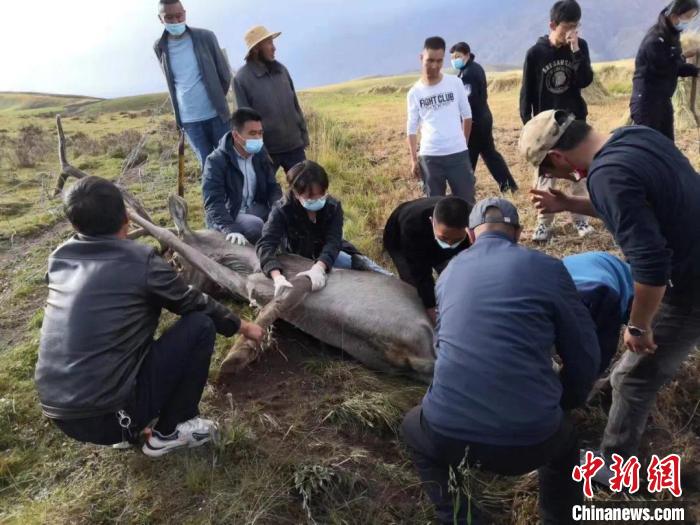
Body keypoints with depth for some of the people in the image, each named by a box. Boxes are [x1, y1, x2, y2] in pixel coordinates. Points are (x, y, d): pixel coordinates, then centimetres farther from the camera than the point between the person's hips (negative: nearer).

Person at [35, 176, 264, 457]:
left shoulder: (59, 258, 7)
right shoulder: (141, 261, -10)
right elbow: (195, 303, 4)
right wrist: (242, 326, 21)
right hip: (110, 415, -7)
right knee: (201, 325, 0)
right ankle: (170, 431, 9)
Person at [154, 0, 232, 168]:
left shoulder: (205, 37, -4)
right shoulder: (160, 47, 3)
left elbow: (225, 73, 4)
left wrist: (217, 100, 12)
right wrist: (189, 100, 13)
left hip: (216, 114, -1)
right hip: (189, 120, 1)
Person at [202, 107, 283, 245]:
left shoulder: (260, 154, 3)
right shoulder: (216, 162, -15)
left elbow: (273, 188, 5)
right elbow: (213, 204, -23)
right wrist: (230, 230, -41)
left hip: (257, 210, 5)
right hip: (229, 216, -5)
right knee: (256, 226, -35)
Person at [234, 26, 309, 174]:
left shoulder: (281, 70, 7)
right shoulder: (242, 78, -9)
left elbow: (295, 104, 13)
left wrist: (304, 134, 10)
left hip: (294, 145, 5)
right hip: (266, 149, -4)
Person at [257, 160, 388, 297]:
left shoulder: (333, 207, -24)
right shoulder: (282, 210, -30)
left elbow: (333, 242, -36)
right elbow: (265, 244, -42)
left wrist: (318, 267, -59)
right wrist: (277, 276, -62)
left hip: (325, 255, -1)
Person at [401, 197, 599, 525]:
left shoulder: (450, 272, 15)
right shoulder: (548, 269, 4)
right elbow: (584, 357, 8)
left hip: (448, 436, 1)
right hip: (530, 440, 0)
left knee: (414, 428, 36)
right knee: (563, 439, 36)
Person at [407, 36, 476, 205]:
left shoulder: (455, 83, 1)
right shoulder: (414, 92, 1)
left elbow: (467, 116, 10)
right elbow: (412, 128, 5)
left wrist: (464, 143, 11)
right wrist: (413, 159, 1)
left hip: (458, 154, 0)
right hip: (429, 157, 0)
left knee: (466, 202, 6)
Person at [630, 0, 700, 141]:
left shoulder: (671, 35, 12)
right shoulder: (655, 39, -17)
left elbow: (675, 66, 16)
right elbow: (663, 68, -19)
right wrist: (683, 56, -5)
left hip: (663, 100, 9)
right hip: (647, 100, -9)